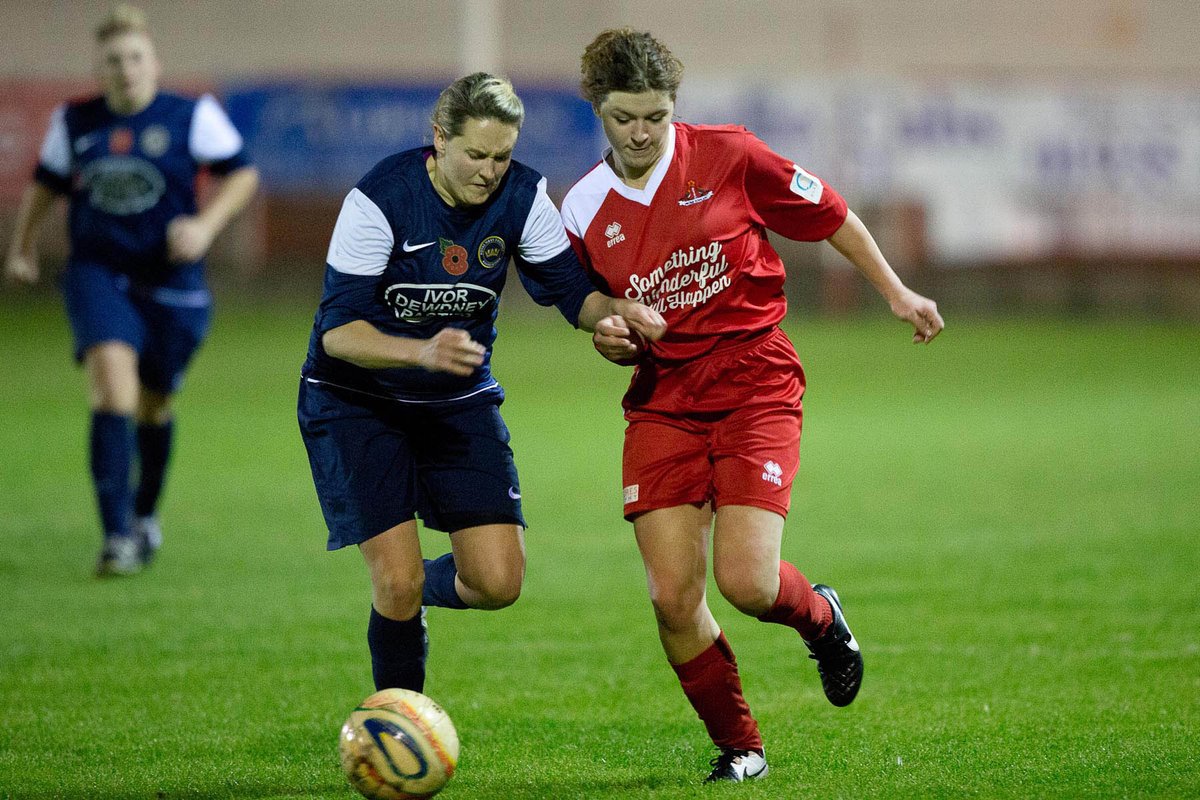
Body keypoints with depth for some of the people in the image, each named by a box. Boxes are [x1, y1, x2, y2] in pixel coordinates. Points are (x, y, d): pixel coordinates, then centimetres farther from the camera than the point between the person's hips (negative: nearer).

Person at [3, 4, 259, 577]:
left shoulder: (192, 116, -4)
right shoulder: (74, 122, 5)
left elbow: (242, 174, 2)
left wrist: (206, 225, -12)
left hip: (170, 281, 0)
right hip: (97, 272, 0)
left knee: (153, 403, 13)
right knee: (113, 378, -23)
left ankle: (145, 513, 42)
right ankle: (117, 535, -26)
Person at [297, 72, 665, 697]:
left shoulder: (523, 196, -11)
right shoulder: (379, 200, -24)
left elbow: (571, 288, -2)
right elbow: (337, 331, -27)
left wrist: (614, 310, -26)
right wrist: (421, 351, -44)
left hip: (460, 402, 4)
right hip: (356, 403, -4)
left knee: (498, 583, -7)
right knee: (398, 584, -13)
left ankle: (421, 588, 28)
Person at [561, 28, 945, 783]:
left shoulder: (727, 155, -6)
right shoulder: (584, 211, 2)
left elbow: (828, 213, 7)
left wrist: (897, 292, 6)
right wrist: (609, 340, -10)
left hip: (756, 387, -3)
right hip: (663, 402, 3)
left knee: (747, 583, -16)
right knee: (673, 599, -8)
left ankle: (819, 615, 21)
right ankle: (740, 749, 13)